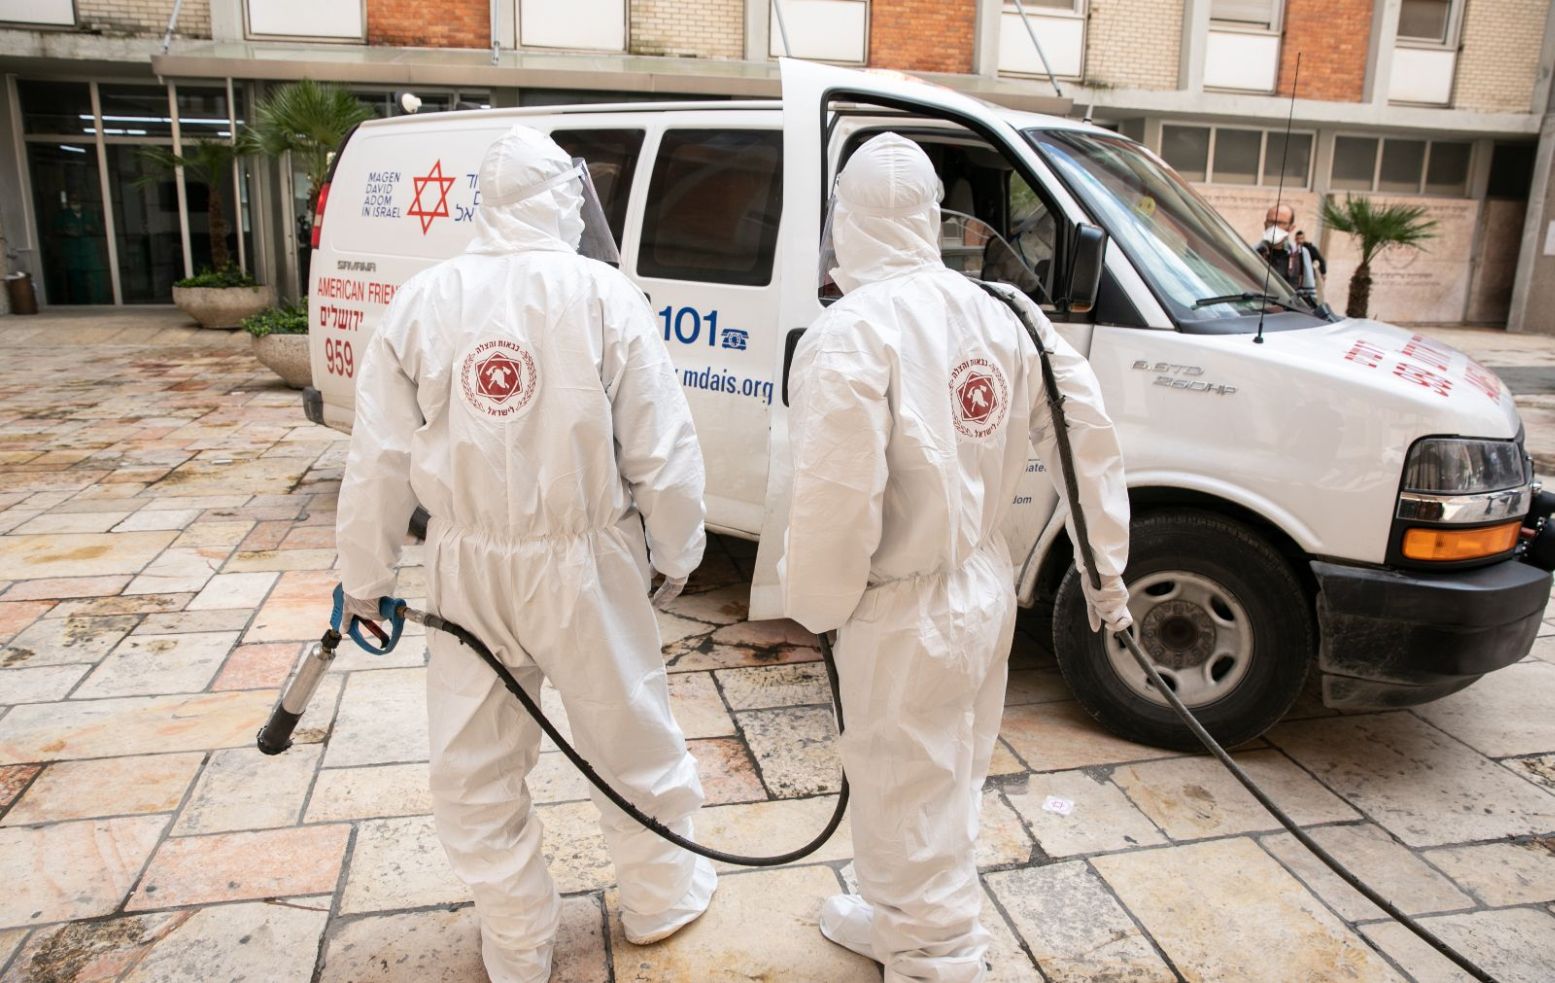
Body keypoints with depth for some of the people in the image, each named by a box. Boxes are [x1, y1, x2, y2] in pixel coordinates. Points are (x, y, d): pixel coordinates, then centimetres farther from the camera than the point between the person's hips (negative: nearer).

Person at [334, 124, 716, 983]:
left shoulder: (422, 300, -4)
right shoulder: (602, 295, -11)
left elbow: (379, 459, -1)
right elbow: (661, 450, -9)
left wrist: (364, 575, 10)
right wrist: (678, 552, 6)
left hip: (467, 566, 2)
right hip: (582, 564, -1)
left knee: (473, 767, 18)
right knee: (630, 736, 19)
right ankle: (660, 897, 39)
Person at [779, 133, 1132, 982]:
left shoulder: (849, 334, -22)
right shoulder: (1003, 313, 0)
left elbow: (838, 499, -28)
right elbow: (1088, 436, 3)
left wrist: (813, 604, -9)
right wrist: (1106, 567, 11)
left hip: (905, 615, -8)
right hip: (984, 586, 9)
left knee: (911, 802, 12)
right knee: (940, 781, 26)